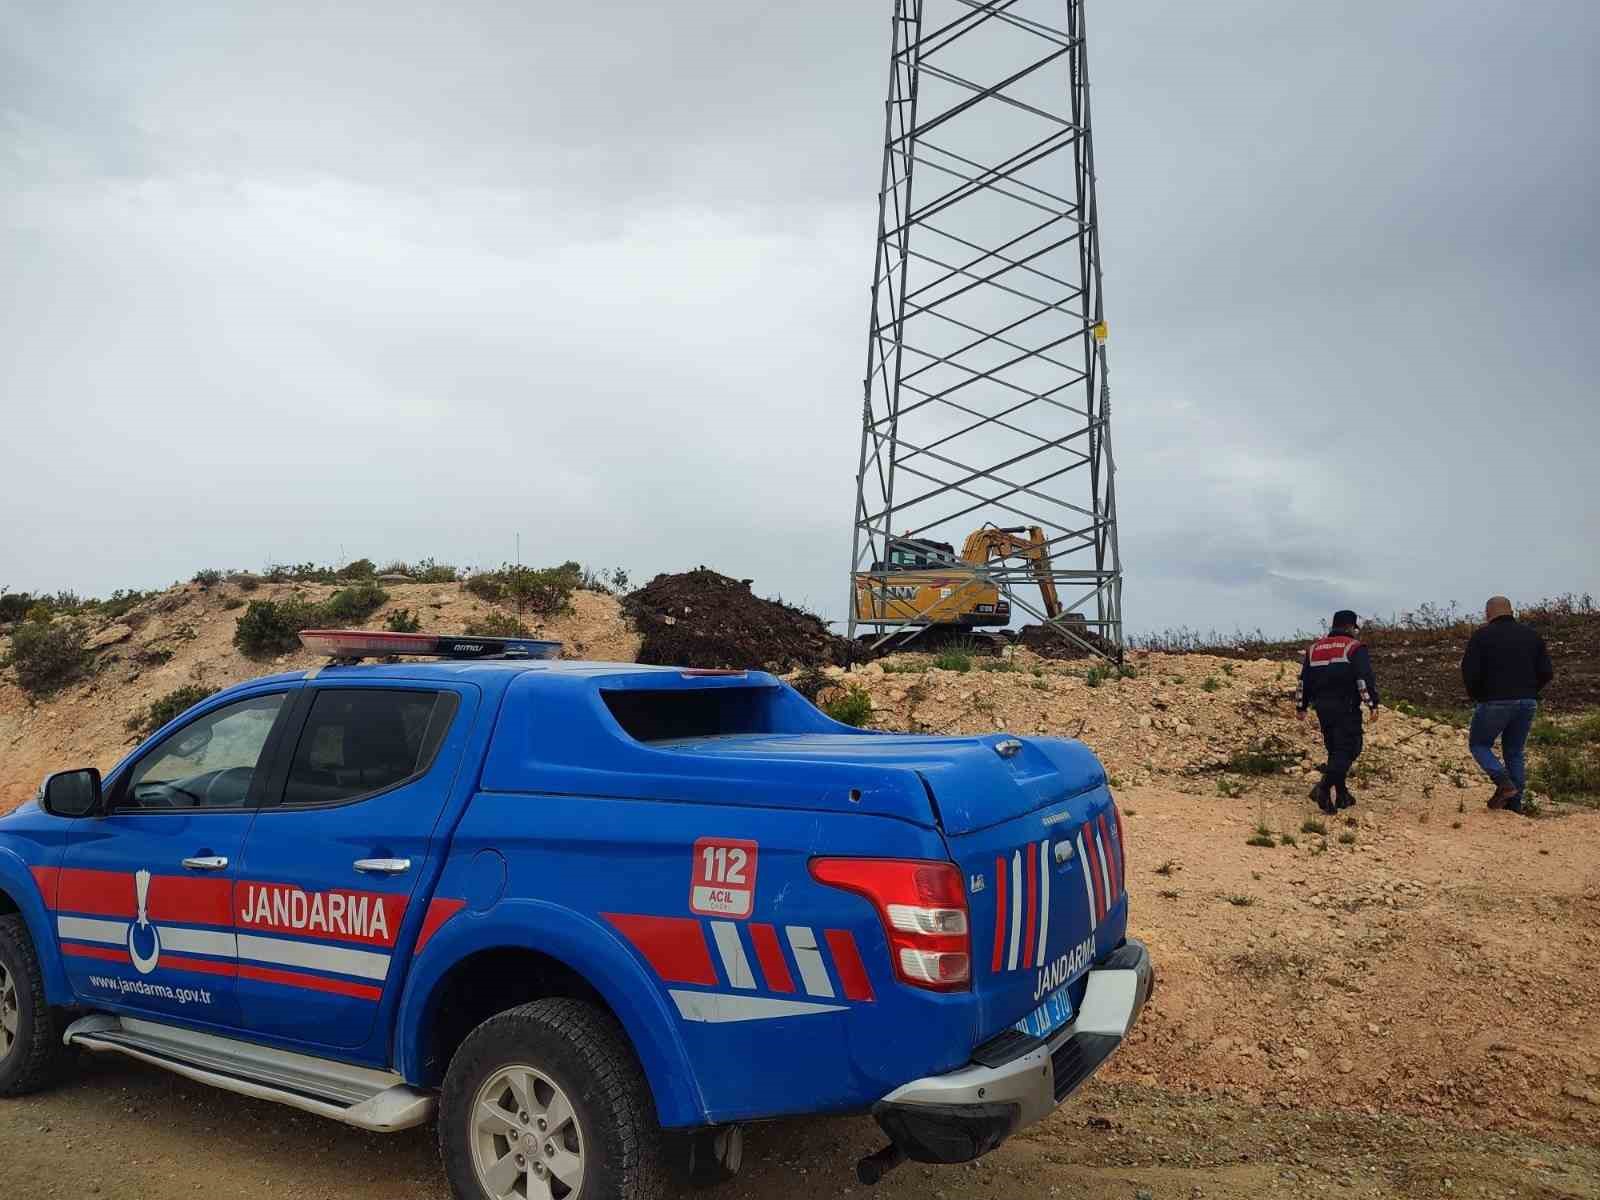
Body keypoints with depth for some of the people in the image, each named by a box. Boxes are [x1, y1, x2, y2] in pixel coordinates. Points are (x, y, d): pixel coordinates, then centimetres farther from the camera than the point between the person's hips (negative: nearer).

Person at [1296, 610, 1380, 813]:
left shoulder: (1314, 648, 15)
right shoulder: (1354, 647, -3)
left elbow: (1304, 680, 16)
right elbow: (1365, 678, -14)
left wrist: (1301, 707, 21)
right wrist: (1373, 704, -14)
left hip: (1322, 707, 6)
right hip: (1346, 708, -6)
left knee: (1335, 750, 15)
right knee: (1348, 749, -6)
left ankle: (1341, 795, 17)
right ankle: (1324, 787, -24)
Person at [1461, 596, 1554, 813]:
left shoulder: (1482, 636, -5)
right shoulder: (1531, 634, 9)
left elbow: (1469, 673, -12)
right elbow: (1547, 673, 5)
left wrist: (1476, 696, 5)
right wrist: (1528, 691, 18)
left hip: (1494, 703, -5)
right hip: (1527, 703, 5)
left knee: (1478, 744, 13)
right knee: (1514, 752, 15)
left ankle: (1504, 782, -9)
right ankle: (1514, 805, 12)